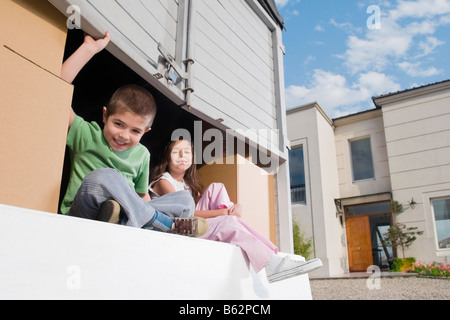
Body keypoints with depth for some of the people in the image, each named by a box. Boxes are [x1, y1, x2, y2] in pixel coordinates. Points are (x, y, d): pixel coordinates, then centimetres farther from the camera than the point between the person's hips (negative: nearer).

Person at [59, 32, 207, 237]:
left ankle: (117, 218, -30)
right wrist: (89, 49, -13)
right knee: (102, 177, -33)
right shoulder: (86, 135, -2)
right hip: (81, 218, -4)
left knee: (186, 201, -9)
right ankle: (161, 222, -21)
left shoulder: (142, 154, 12)